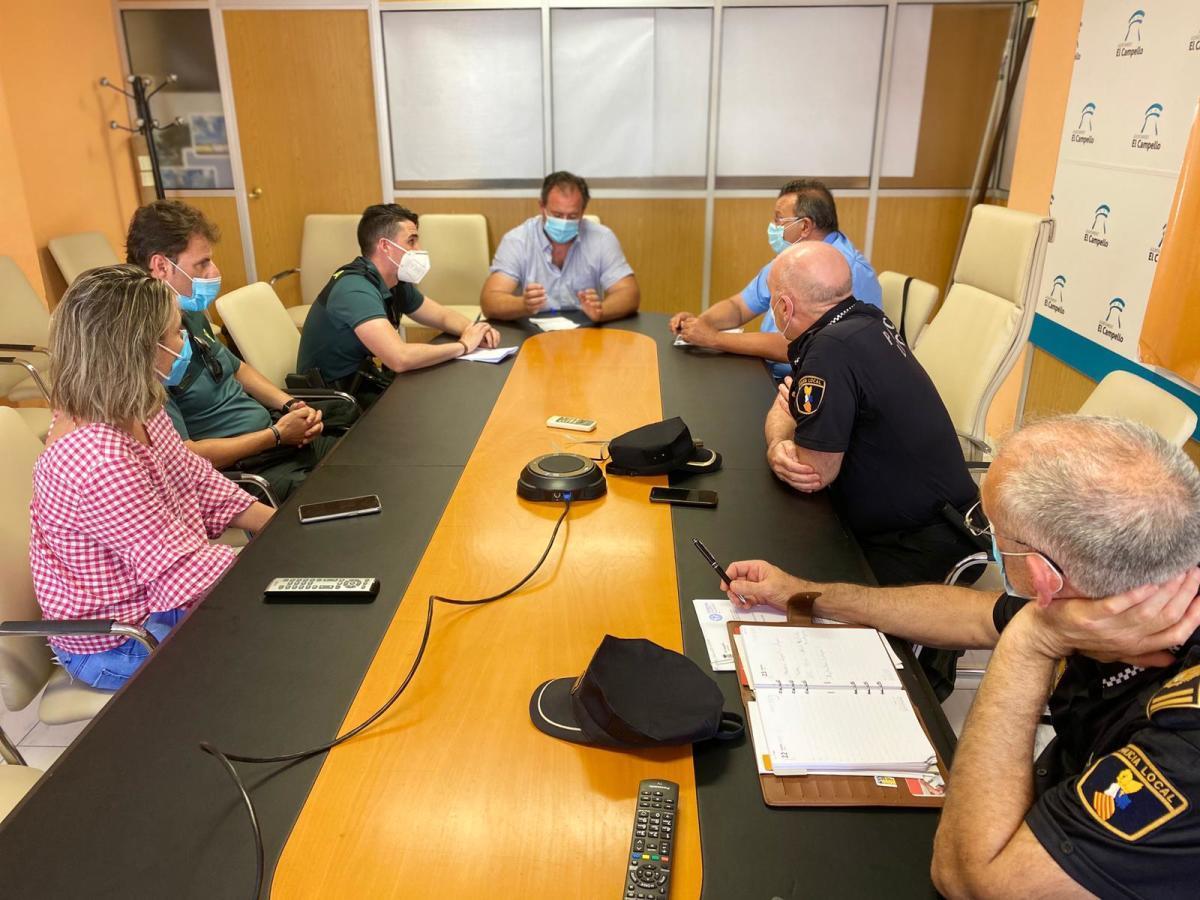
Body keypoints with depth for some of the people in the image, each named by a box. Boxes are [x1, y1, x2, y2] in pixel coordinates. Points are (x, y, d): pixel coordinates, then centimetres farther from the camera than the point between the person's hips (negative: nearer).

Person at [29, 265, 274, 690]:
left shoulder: (132, 413, -6)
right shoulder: (100, 459, -34)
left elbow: (198, 480, 4)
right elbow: (182, 570, -29)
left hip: (151, 590, 8)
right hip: (119, 643, -8)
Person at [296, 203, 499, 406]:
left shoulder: (396, 282, 2)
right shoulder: (356, 290, -25)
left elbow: (443, 316, 14)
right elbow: (400, 358, -37)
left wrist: (473, 330, -9)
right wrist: (464, 345, -23)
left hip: (364, 382, 8)